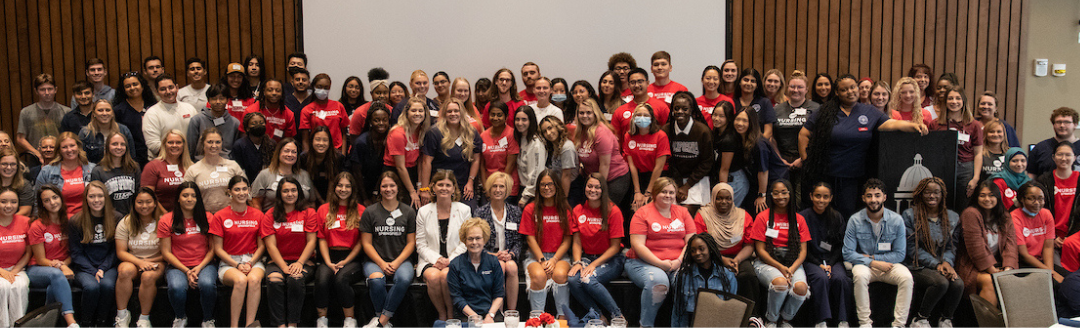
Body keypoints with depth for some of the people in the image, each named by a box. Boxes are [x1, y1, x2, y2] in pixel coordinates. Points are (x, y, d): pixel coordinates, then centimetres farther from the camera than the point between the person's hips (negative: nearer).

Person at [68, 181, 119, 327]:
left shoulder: (116, 218, 2)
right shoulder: (76, 221, 2)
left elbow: (115, 250, 4)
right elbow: (76, 253, 2)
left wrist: (103, 269, -10)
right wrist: (93, 271, -12)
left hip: (108, 266, 0)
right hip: (84, 268, 0)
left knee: (107, 285, -32)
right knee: (91, 286, -32)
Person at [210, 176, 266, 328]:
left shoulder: (258, 215, 8)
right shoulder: (220, 216, 3)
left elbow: (261, 246, 9)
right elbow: (218, 249, 2)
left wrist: (250, 263, -8)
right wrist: (237, 265, -11)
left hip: (253, 260, 1)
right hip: (228, 262, -1)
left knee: (254, 279, -34)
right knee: (240, 280, -35)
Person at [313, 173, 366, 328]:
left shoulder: (361, 210, 8)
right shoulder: (324, 209, 14)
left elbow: (361, 241, 4)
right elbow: (322, 239, 9)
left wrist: (345, 261, -8)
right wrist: (328, 262, -6)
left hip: (351, 258, -2)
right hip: (329, 257, 2)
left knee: (340, 278, -33)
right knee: (322, 279, -31)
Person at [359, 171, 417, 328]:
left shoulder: (408, 212, 8)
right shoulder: (370, 212, 6)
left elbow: (411, 242, 7)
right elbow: (366, 243, 4)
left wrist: (397, 262, -9)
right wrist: (381, 263, -11)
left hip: (401, 260, 0)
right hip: (375, 260, 0)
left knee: (404, 279, -34)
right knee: (376, 279, -35)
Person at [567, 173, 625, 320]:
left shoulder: (613, 211, -7)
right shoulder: (578, 211, 7)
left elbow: (615, 246, -8)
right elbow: (577, 242, 6)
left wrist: (594, 264, -17)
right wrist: (577, 262, -12)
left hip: (610, 259, -4)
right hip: (587, 257, 4)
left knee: (587, 279, -32)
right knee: (573, 280, -28)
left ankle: (617, 316, -18)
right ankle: (598, 316, -14)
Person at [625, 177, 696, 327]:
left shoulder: (682, 212, 16)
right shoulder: (643, 213, 2)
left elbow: (691, 241, 9)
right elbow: (637, 245, -6)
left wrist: (679, 261, -9)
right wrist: (660, 264, -15)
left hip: (677, 264, 4)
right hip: (643, 262, -3)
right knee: (658, 280, -36)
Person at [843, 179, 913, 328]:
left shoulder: (896, 220, -3)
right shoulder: (855, 220, -5)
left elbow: (900, 254, -2)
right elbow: (848, 254, -7)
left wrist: (872, 257, -10)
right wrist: (873, 263, -17)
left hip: (889, 265, 1)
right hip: (865, 265, -1)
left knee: (906, 277, -29)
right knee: (860, 275, -35)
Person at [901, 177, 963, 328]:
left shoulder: (952, 217, 14)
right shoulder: (910, 215, 0)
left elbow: (952, 246, 12)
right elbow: (912, 247, -4)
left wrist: (947, 262, -11)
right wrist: (936, 264, -14)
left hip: (942, 266, 4)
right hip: (917, 267, -4)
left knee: (958, 283, -29)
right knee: (941, 282, -33)